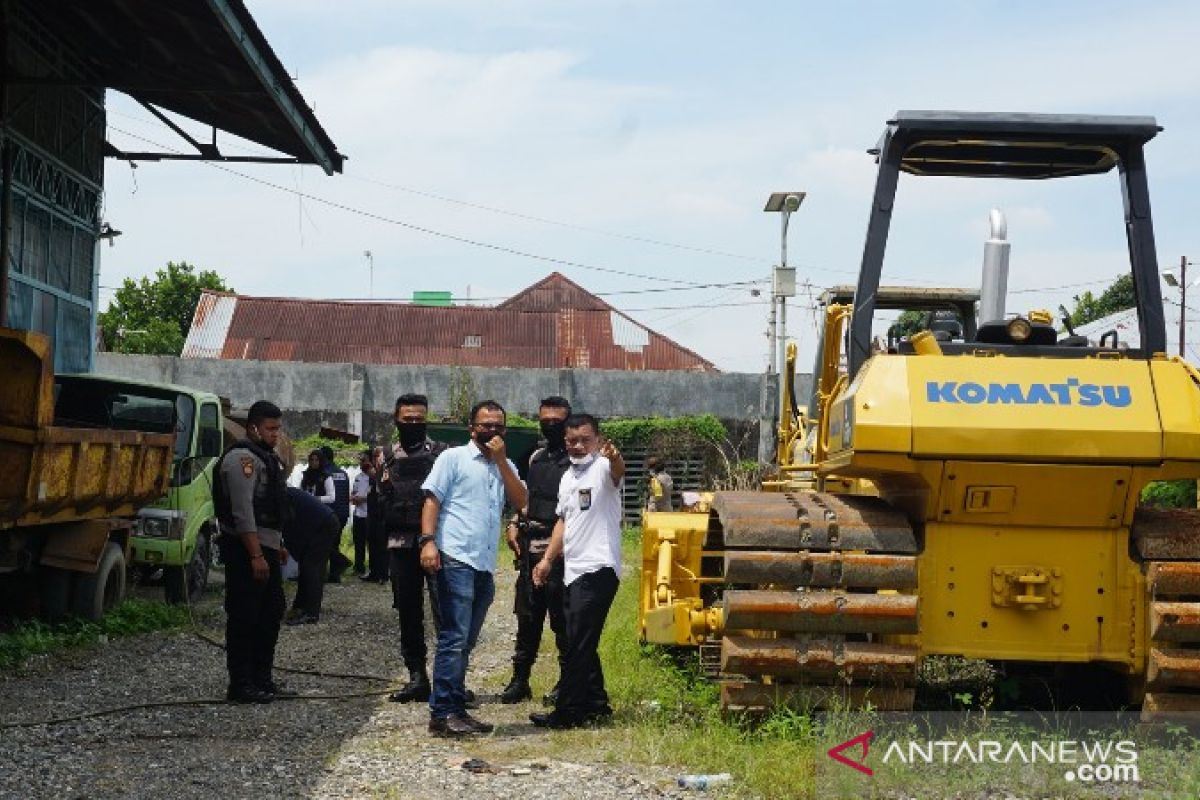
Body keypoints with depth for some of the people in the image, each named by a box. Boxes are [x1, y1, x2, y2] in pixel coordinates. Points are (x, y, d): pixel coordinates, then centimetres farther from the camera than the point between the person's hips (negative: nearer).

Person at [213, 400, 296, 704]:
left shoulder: (266, 457, 19)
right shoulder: (242, 457, -14)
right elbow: (242, 511, -21)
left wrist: (278, 546, 23)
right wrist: (256, 555, -24)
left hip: (265, 547, 10)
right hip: (246, 550, -10)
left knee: (271, 613, 14)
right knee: (244, 618, -7)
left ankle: (262, 679, 22)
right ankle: (240, 686, -3)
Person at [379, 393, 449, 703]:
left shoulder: (441, 453, 2)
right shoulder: (388, 457, 13)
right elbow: (380, 504, 20)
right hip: (400, 544, 4)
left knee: (443, 610, -9)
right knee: (408, 613, 8)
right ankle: (417, 677, 15)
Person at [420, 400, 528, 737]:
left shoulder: (506, 466, 20)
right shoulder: (454, 458, 3)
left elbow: (521, 502, 5)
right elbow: (432, 499, -4)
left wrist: (501, 460, -1)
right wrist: (428, 541, -16)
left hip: (485, 565, 7)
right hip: (456, 559, -7)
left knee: (465, 642, 11)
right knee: (454, 638, -12)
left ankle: (455, 710, 16)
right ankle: (443, 713, -12)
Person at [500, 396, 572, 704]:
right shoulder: (536, 458, 17)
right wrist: (514, 525, 12)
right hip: (531, 547, 6)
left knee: (562, 619, -2)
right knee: (527, 615, 10)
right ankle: (520, 679, 16)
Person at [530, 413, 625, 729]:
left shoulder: (602, 468, -9)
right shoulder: (568, 478, 18)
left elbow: (618, 472, -34)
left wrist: (614, 458, -57)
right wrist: (548, 559, 19)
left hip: (599, 569, -9)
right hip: (573, 570, 9)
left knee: (578, 644, -9)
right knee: (582, 645, 14)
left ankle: (568, 711, -7)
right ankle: (596, 705, 24)